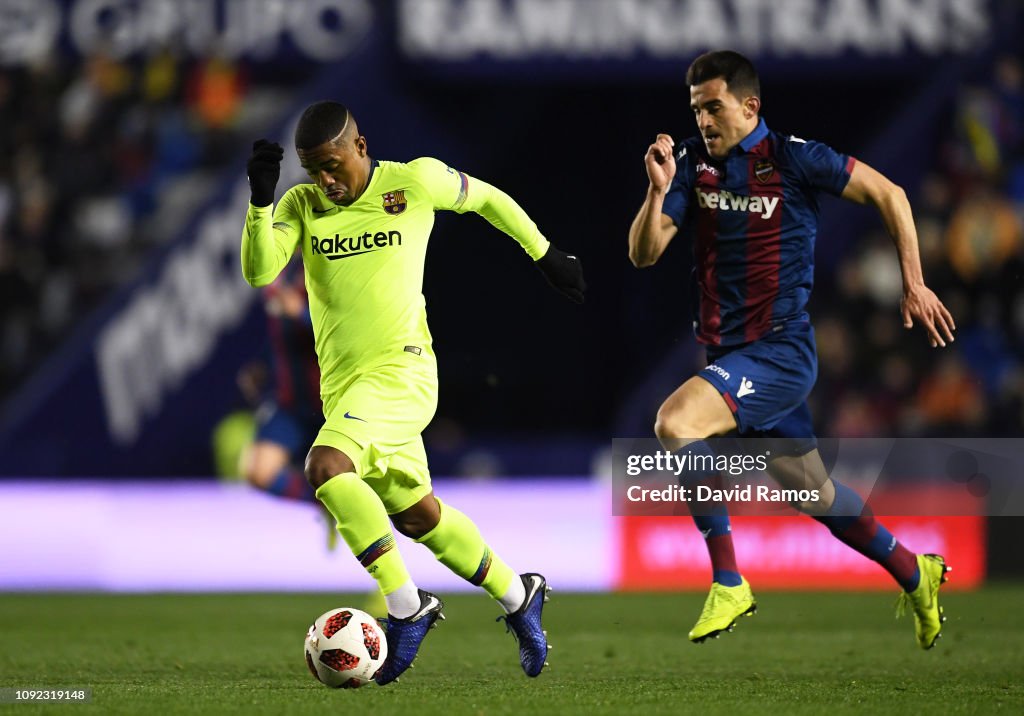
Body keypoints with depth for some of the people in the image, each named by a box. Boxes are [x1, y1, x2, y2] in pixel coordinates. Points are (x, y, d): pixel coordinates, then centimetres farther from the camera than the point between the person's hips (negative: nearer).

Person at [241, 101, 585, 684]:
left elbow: (486, 198, 12)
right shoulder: (302, 205, 5)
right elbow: (258, 271, -9)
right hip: (342, 381, 6)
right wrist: (261, 199, -22)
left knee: (326, 466, -28)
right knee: (415, 512, 14)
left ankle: (408, 607, -19)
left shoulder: (416, 181, -5)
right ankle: (518, 597, 33)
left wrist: (545, 254, 21)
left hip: (400, 369, -6)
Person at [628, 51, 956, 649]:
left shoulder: (792, 158, -11)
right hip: (731, 352, 7)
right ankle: (915, 575, 38)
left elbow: (887, 194, -2)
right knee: (813, 491, 17)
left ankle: (728, 583, -19)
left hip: (781, 348, -7)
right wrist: (659, 190, -18)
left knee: (675, 422, -27)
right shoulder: (693, 162, 3)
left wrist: (915, 285, -2)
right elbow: (644, 254, -1)